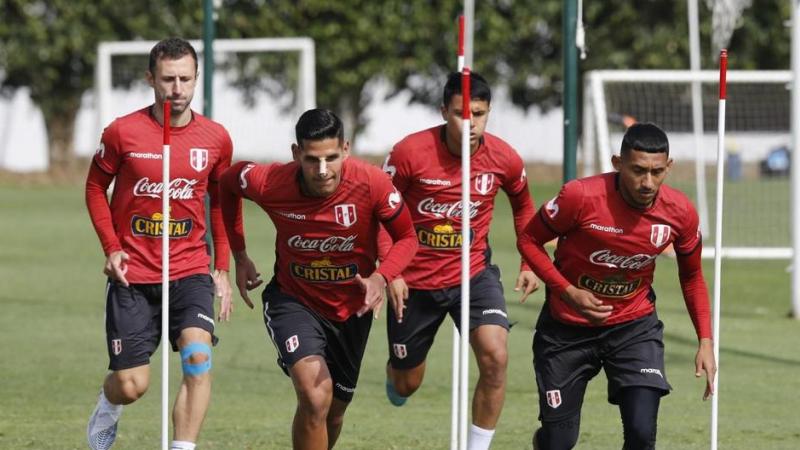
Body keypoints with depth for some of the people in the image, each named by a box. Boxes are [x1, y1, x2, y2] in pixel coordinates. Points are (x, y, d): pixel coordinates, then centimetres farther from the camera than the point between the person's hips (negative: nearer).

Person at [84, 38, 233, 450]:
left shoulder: (215, 139, 0)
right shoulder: (122, 132, -7)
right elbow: (95, 187, 8)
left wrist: (222, 268, 9)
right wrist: (111, 247, -4)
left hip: (190, 271, 1)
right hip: (132, 275, -1)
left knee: (198, 356, -23)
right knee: (131, 385, -1)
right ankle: (107, 409, 37)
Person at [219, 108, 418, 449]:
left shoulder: (372, 183, -24)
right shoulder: (269, 183, -23)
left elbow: (406, 238, -10)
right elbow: (229, 181, 1)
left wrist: (381, 277, -30)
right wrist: (240, 256, 4)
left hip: (352, 306, 2)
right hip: (293, 300, -2)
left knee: (334, 411, 17)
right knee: (316, 394, -27)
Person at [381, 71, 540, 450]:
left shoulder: (504, 159, -10)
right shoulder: (410, 152, -19)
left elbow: (523, 205, 12)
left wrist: (530, 264, 8)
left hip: (473, 273, 1)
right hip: (414, 280, -1)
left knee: (495, 356, -24)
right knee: (406, 384, 13)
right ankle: (395, 369, 54)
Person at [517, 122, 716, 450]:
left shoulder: (680, 212, -14)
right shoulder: (581, 196, -24)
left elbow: (692, 277, 5)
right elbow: (529, 241, -9)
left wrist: (705, 341, -3)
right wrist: (568, 292, -23)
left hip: (635, 326, 2)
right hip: (568, 327, -2)